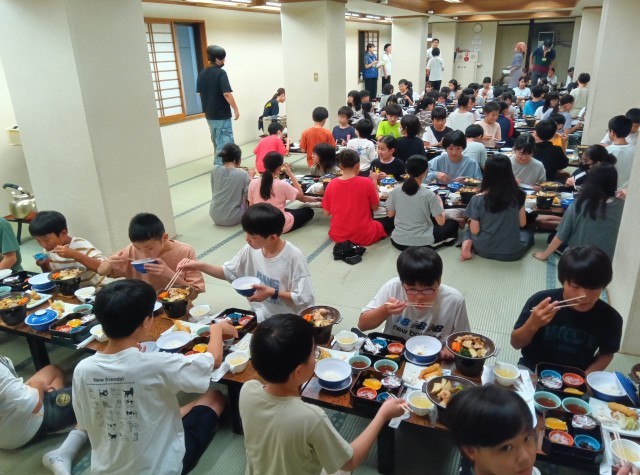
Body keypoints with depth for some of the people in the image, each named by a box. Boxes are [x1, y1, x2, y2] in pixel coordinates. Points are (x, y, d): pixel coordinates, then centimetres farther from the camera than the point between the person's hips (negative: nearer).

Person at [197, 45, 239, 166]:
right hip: (222, 115, -8)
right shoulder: (220, 73, -15)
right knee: (225, 143, -1)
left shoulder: (202, 73, 7)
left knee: (217, 142, 19)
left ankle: (218, 166, 27)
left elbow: (200, 93, 14)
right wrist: (236, 109, -13)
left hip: (209, 115, 8)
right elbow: (226, 94, -21)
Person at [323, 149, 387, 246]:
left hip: (338, 236, 4)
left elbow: (327, 212, 1)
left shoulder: (331, 184, -8)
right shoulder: (366, 182, -16)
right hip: (363, 236, -3)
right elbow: (375, 207, -2)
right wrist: (374, 182, 3)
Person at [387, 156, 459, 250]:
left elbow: (390, 214, 6)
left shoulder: (395, 191, -8)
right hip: (422, 243, -5)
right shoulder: (428, 194, -17)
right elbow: (441, 222, -11)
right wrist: (440, 202, 6)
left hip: (398, 241, 5)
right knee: (453, 224, 19)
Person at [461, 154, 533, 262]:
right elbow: (522, 224, 0)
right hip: (511, 252, 0)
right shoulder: (517, 195, -11)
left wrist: (471, 222, 9)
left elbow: (475, 231, -12)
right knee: (528, 233, 32)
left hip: (484, 250, 0)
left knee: (469, 231, 33)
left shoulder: (478, 199, -16)